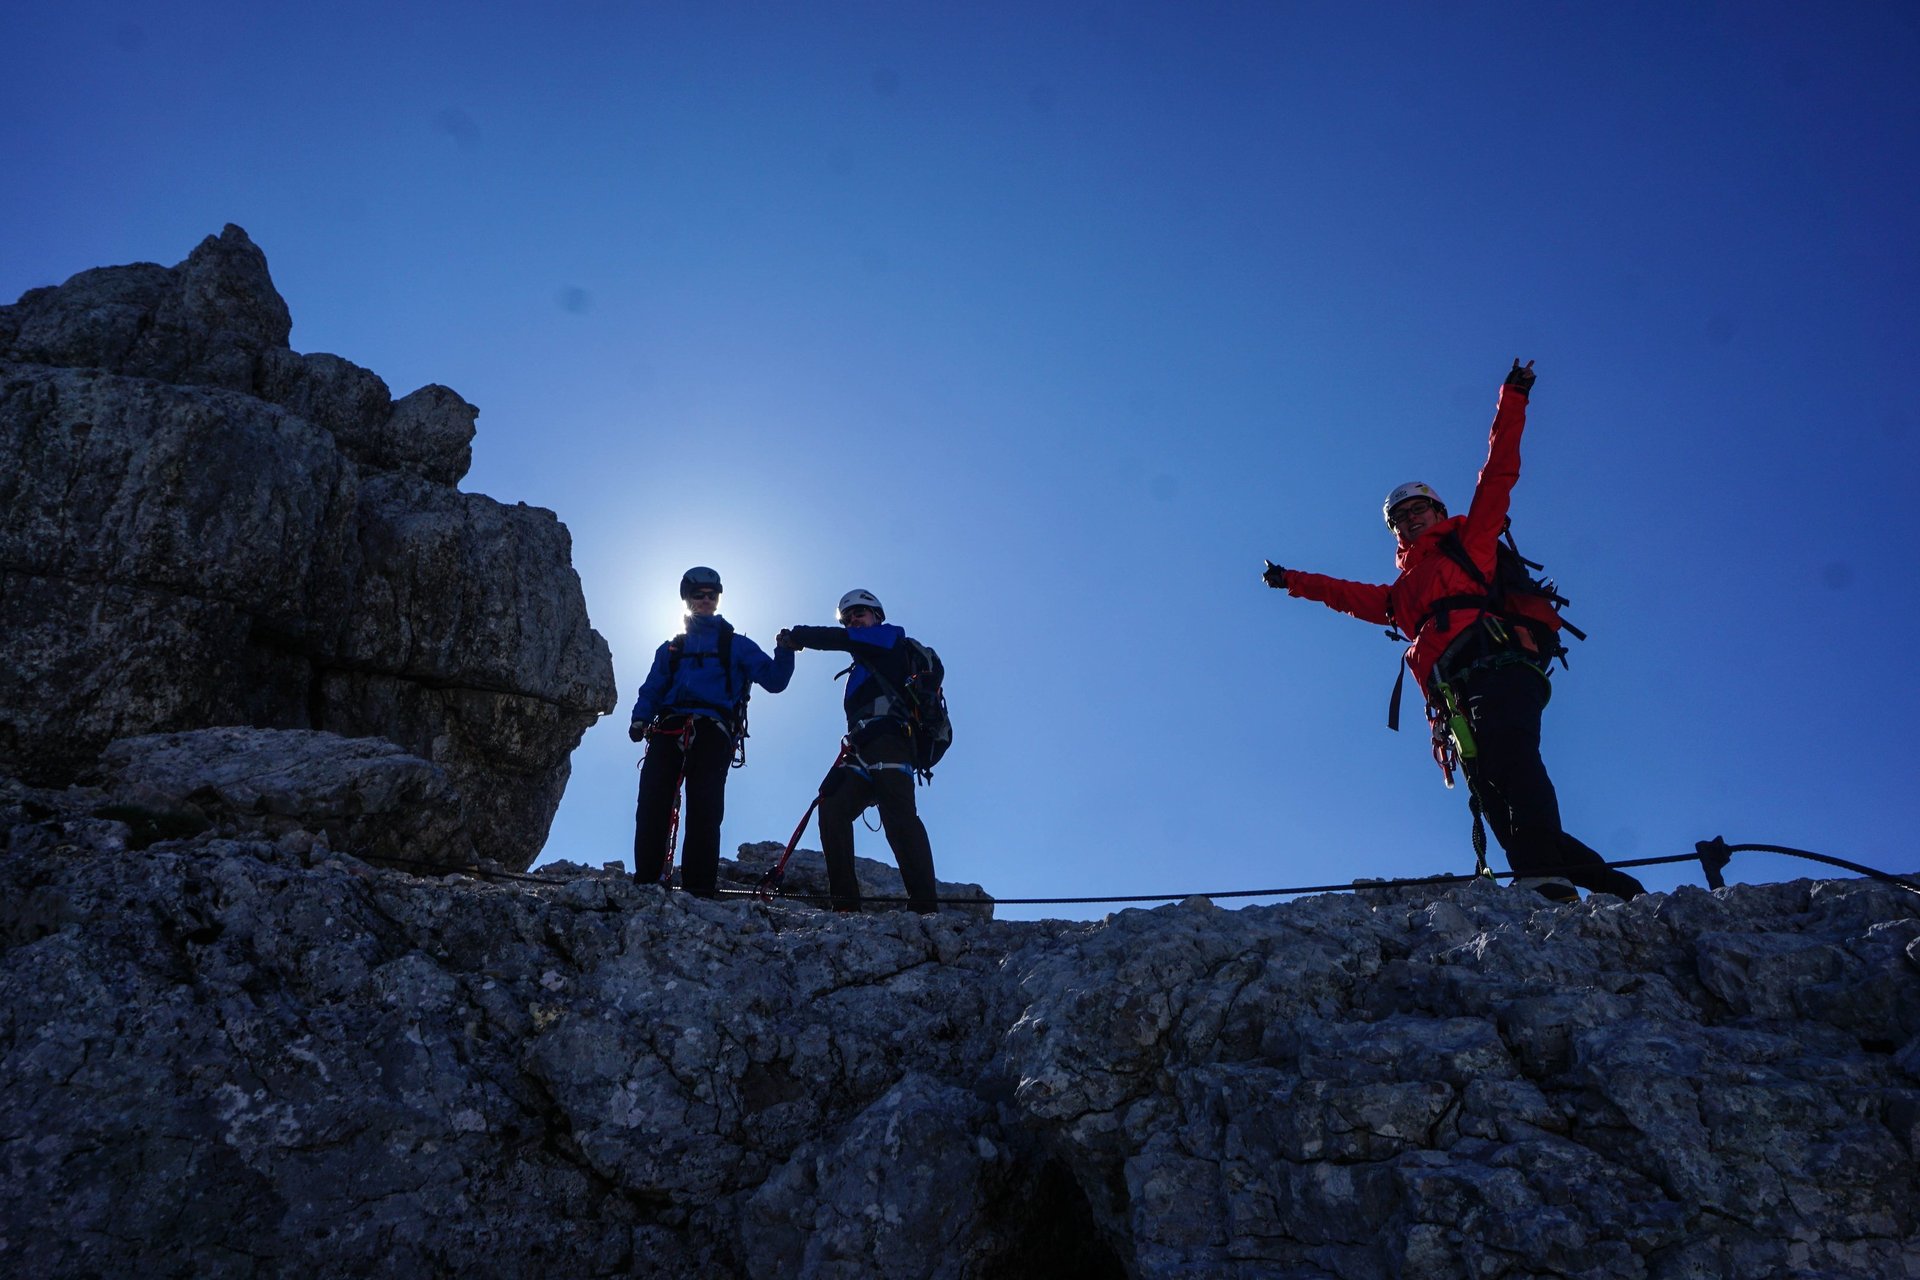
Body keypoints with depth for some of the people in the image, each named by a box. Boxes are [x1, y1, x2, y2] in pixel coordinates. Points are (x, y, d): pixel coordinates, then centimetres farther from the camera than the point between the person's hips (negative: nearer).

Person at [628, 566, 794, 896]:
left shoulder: (736, 645, 21)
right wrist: (640, 719, -3)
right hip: (667, 732, 2)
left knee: (704, 813, -15)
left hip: (712, 735, -2)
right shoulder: (671, 648, 29)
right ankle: (644, 883, -10)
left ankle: (698, 891, -17)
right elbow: (652, 690, 18)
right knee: (651, 808, -13)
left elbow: (774, 680, 10)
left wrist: (785, 652, -9)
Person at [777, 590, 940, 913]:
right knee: (833, 807, -9)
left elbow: (840, 640, 3)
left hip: (888, 739, -9)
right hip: (862, 751, 9)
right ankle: (844, 900, -14)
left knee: (898, 812, -23)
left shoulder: (890, 637, 13)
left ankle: (924, 903, -32)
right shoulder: (863, 668, 36)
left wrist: (795, 635, 13)